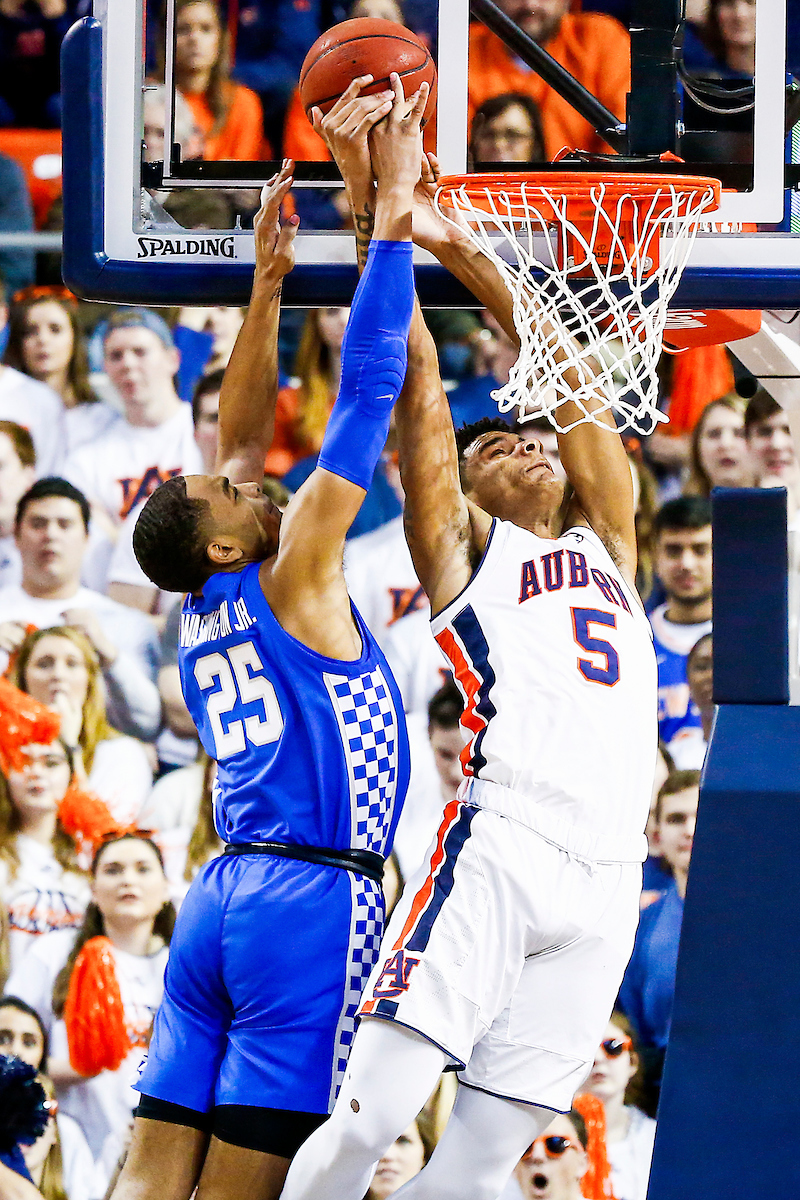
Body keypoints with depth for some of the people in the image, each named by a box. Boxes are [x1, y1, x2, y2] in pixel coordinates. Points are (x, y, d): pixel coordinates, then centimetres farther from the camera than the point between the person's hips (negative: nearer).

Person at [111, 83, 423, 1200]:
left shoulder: (207, 611, 15)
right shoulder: (290, 580, -3)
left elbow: (240, 437, 24)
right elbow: (365, 395, -5)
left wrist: (268, 283, 25)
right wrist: (392, 217, -3)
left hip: (223, 894, 7)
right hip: (313, 896, -7)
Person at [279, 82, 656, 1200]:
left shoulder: (606, 542, 26)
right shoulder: (462, 551, 14)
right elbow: (417, 378, 8)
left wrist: (463, 252, 20)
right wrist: (374, 212, 6)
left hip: (609, 876, 4)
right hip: (501, 845, -4)